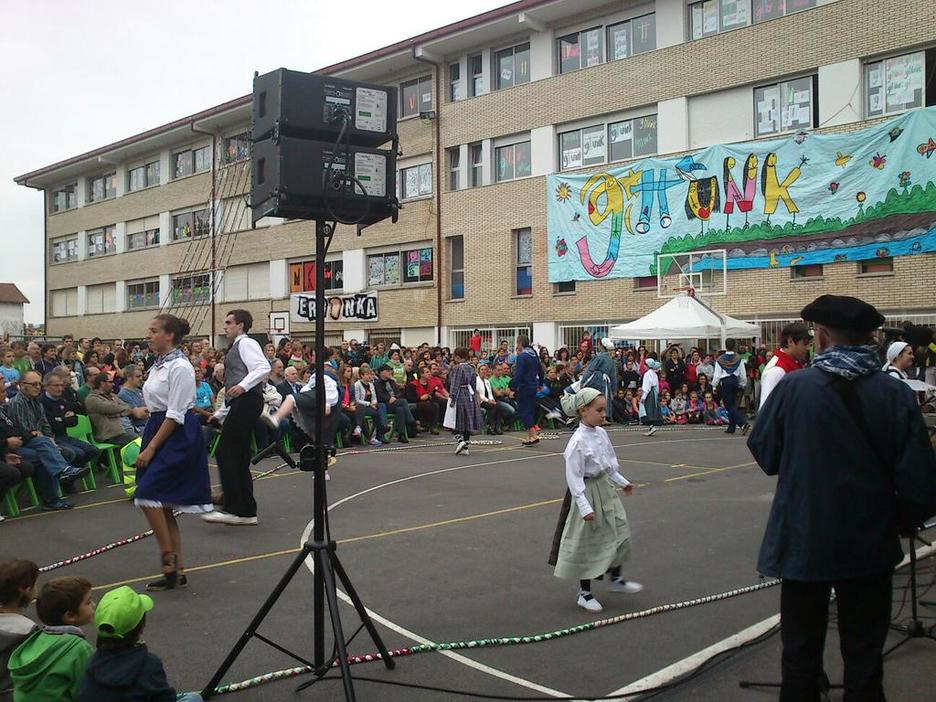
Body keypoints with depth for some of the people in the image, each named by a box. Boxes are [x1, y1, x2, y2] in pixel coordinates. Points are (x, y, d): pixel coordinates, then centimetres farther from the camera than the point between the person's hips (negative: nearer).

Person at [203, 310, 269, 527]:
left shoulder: (246, 343, -3)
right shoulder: (236, 347, 26)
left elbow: (264, 367, -20)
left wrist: (243, 385, -30)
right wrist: (222, 414, 28)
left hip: (246, 402, -10)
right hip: (240, 404, 10)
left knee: (225, 454, -13)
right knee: (239, 459, 9)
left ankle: (232, 508, -14)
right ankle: (247, 512, 12)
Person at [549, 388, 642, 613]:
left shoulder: (601, 433, 0)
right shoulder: (577, 443, -24)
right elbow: (574, 479, -24)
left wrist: (622, 482, 24)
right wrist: (584, 507, -25)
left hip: (605, 489, 8)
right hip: (587, 494, -8)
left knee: (620, 534, 15)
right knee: (587, 545, 5)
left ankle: (616, 579, 37)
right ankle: (584, 593, 21)